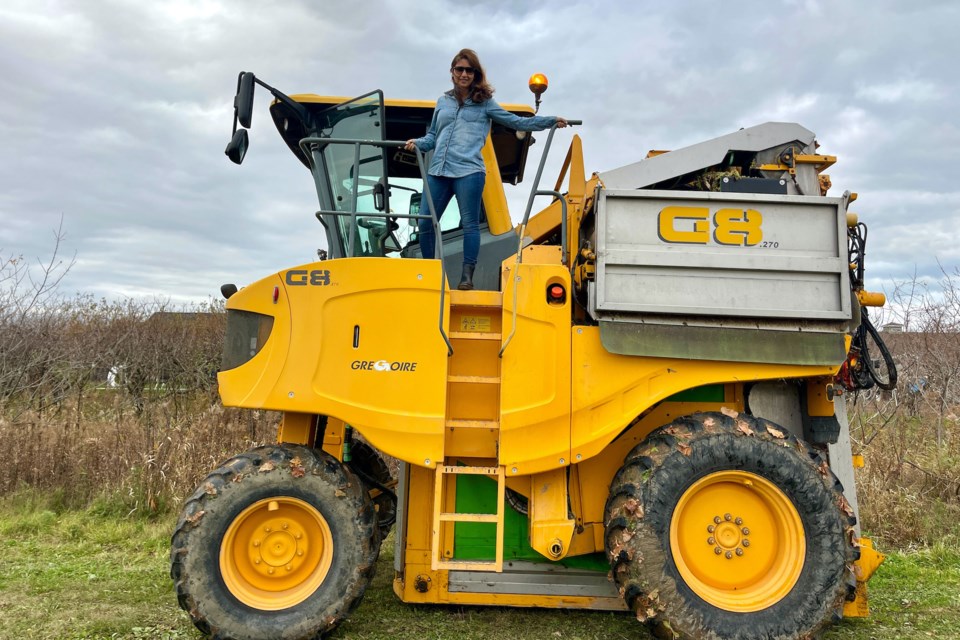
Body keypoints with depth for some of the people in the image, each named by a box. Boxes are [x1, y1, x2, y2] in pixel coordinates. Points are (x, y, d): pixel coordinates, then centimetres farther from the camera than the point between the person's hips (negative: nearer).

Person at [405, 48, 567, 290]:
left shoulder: (484, 103, 11)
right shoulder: (443, 102, 20)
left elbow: (516, 122, 13)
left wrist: (551, 121, 7)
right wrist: (418, 143, 5)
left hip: (468, 172, -4)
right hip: (438, 171, 4)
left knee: (469, 224, -4)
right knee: (425, 223, 1)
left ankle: (467, 276, 2)